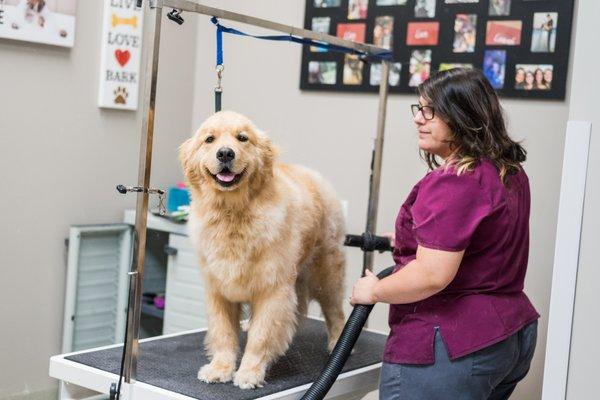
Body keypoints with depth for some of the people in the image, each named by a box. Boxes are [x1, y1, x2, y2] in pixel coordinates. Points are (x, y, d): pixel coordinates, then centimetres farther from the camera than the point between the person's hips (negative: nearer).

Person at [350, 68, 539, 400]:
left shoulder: (453, 182, -21)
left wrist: (374, 291, -10)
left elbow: (433, 275, -26)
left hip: (449, 348, -10)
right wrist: (423, 239, 33)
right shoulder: (510, 172, 10)